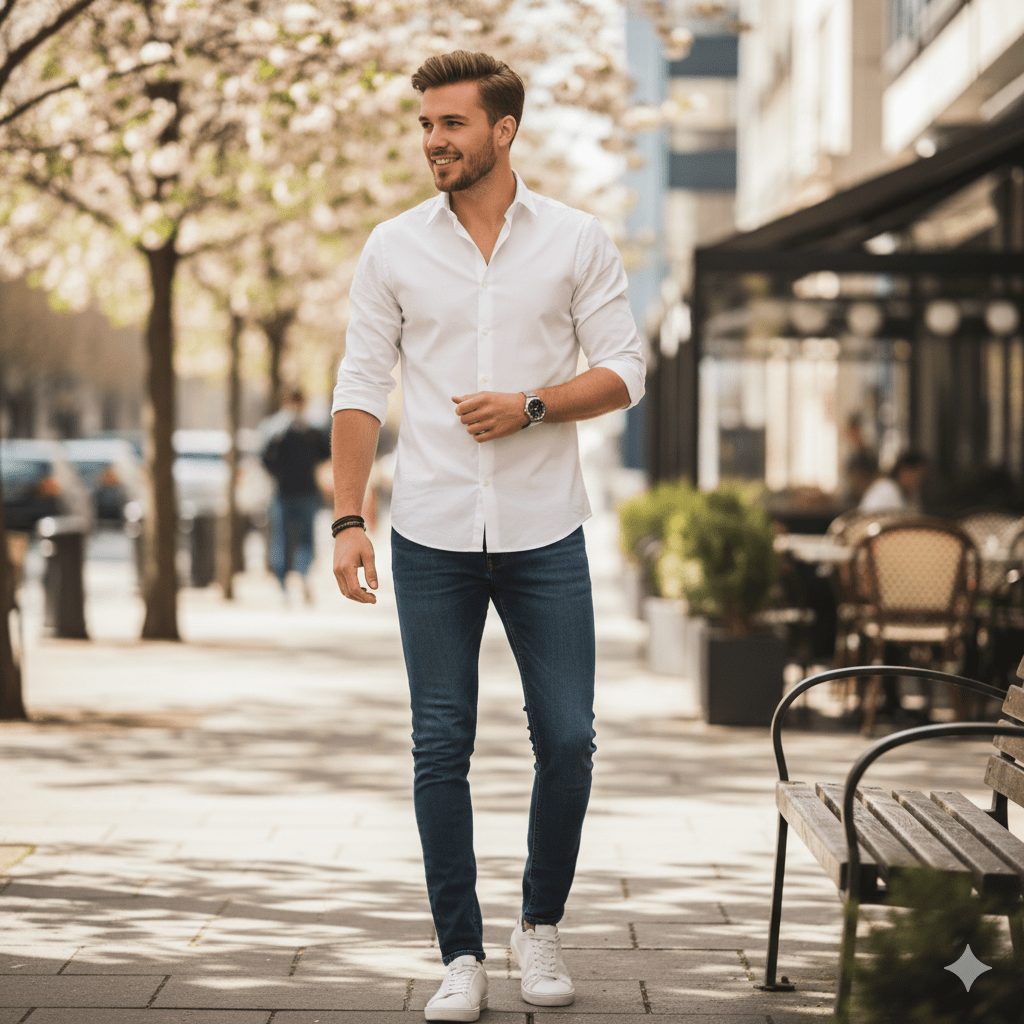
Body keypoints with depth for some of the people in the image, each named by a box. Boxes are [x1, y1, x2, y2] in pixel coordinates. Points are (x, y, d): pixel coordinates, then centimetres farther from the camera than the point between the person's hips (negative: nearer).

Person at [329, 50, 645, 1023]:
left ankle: (540, 924, 23)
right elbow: (360, 387, 4)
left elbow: (622, 372, 2)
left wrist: (532, 406, -15)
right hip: (432, 539, 0)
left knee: (567, 740, 1)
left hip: (544, 536, 0)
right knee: (440, 748, 1)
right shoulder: (393, 248, 4)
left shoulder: (577, 241, 2)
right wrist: (346, 520, -3)